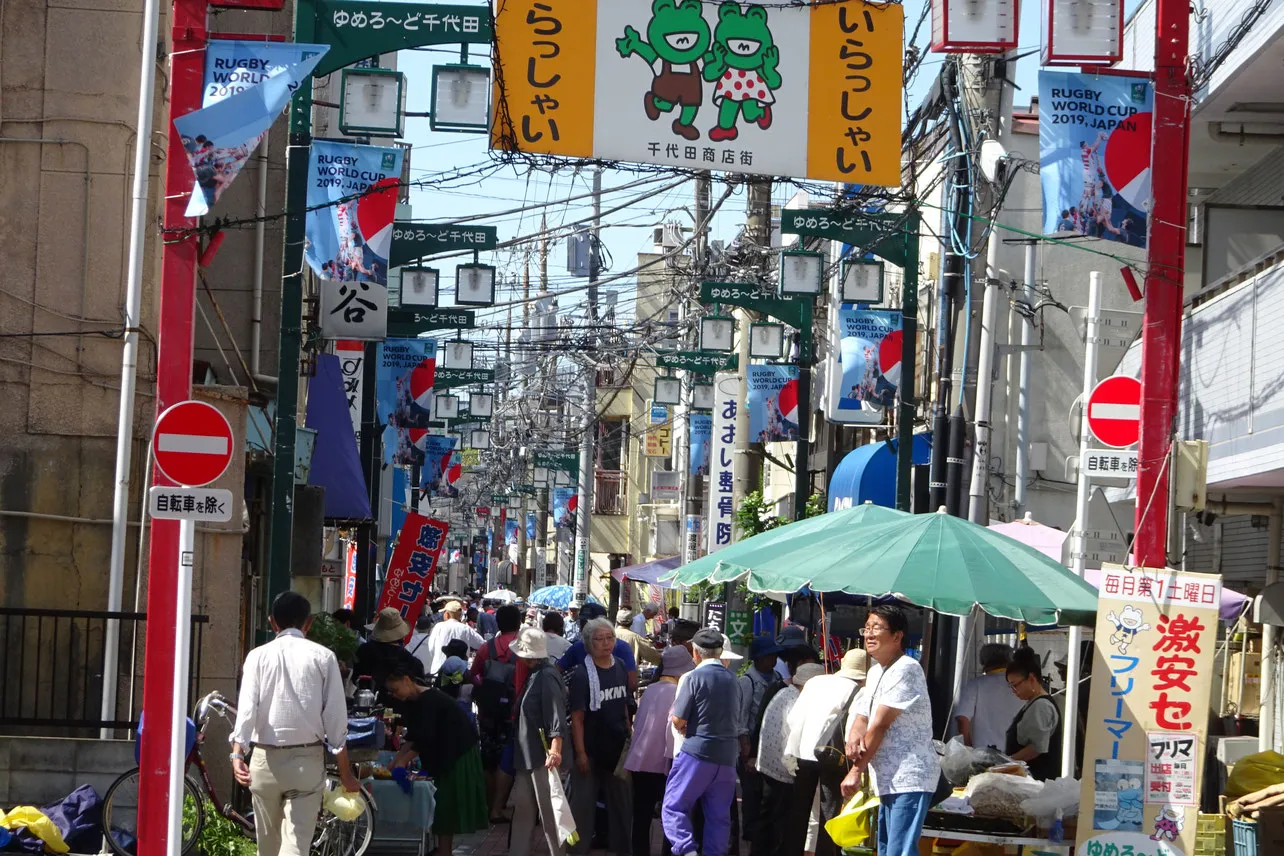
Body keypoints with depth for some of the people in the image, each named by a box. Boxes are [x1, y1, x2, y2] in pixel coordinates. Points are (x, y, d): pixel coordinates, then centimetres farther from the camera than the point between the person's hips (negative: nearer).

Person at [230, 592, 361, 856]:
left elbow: (246, 708, -11)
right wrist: (345, 772, 4)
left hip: (265, 759, 1)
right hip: (307, 760, -1)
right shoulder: (323, 657, 1)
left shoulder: (259, 656, 3)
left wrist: (237, 753, -20)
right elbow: (335, 718, -1)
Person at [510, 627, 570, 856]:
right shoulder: (534, 674, 14)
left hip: (543, 755, -10)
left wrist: (555, 749, -31)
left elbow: (557, 717, -24)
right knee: (522, 807, 13)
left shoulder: (547, 677, -17)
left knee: (548, 811, -3)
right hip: (527, 753, 10)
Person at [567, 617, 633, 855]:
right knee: (583, 801, 3)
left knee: (622, 799, 13)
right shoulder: (582, 674, -13)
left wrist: (629, 736, 11)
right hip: (590, 749, -5)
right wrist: (580, 752, -18)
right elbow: (577, 717, -14)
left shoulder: (620, 668, 5)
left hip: (617, 746, 5)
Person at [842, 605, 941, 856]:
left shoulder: (906, 670, -14)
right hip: (889, 779, 10)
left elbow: (880, 724, -16)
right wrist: (854, 737, -13)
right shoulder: (876, 672, 17)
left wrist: (857, 770, -12)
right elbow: (863, 719, 12)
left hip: (910, 777, -10)